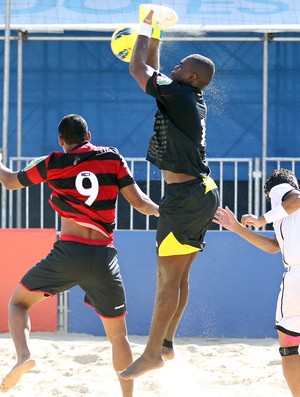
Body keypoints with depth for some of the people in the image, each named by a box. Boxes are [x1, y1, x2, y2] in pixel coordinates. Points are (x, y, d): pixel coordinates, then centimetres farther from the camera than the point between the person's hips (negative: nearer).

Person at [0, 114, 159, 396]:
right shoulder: (113, 158, 8)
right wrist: (160, 210, 17)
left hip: (68, 252, -1)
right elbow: (139, 202, 2)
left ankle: (23, 355, -11)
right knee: (117, 335, 15)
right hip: (104, 257, 2)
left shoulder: (53, 164, 7)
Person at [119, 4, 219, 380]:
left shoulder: (179, 95, -13)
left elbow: (139, 68, -7)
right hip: (199, 194, 10)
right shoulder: (191, 100, 14)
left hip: (186, 196, -10)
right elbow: (151, 70, 28)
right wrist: (156, 33, 27)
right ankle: (165, 344, 19)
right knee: (177, 276, 13)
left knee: (168, 277, -8)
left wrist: (147, 28, 6)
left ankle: (152, 353, -6)